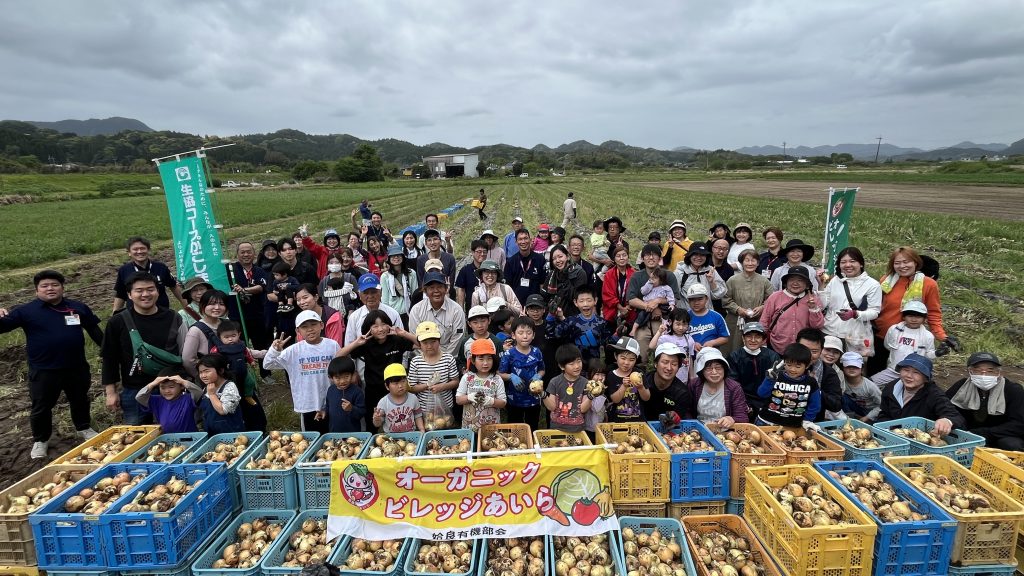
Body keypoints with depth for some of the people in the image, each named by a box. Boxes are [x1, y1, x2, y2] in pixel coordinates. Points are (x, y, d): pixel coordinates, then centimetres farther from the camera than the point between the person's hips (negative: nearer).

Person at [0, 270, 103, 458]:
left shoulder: (78, 307, 2)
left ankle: (84, 428, 40)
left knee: (80, 400, 20)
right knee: (41, 407, 12)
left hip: (77, 367, 2)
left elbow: (94, 330, 10)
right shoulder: (26, 311, -5)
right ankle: (40, 440, 31)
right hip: (43, 371, -2)